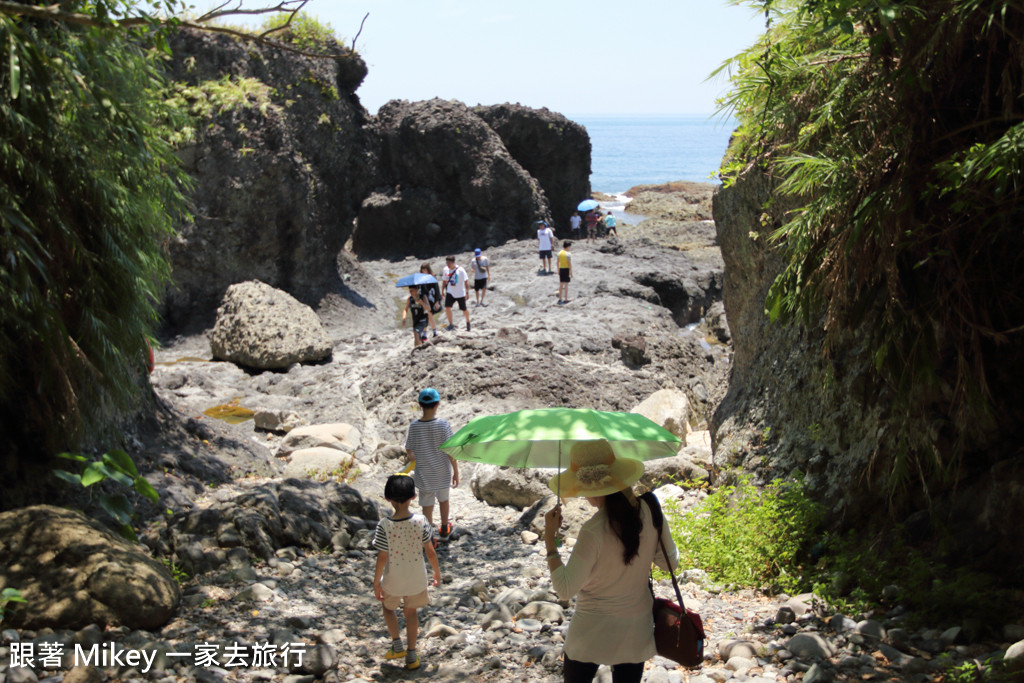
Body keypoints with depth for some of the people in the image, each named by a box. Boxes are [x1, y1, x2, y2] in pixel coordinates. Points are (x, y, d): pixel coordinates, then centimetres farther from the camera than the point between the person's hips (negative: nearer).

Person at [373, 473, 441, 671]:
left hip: (392, 580, -2)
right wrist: (437, 571, 7)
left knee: (388, 607, 28)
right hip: (416, 579, 2)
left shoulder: (384, 526, -24)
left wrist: (376, 582, -3)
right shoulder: (421, 521, -18)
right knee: (411, 611, 22)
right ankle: (411, 656, 28)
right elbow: (430, 551, -9)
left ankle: (397, 645, 24)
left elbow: (382, 558, -17)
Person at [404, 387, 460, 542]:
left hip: (424, 475, 0)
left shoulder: (414, 427, -14)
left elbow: (408, 448, 1)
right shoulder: (443, 425, -18)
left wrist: (412, 456, 24)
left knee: (427, 506, 12)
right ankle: (444, 531, 44)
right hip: (443, 472, 1)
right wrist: (456, 472, -3)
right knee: (443, 500, 25)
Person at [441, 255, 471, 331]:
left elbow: (465, 282, -9)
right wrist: (442, 291, 12)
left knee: (464, 309, 9)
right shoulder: (445, 270, -2)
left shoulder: (460, 270, -16)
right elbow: (444, 281, 12)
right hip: (450, 292, 3)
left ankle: (468, 322, 36)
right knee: (447, 307, -16)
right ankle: (451, 324, -4)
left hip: (460, 293, -3)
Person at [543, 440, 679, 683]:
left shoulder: (593, 532, -26)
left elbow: (564, 590, -21)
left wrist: (550, 538, -17)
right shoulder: (650, 512, -11)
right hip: (637, 631, 5)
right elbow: (670, 563, 3)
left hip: (592, 634, -4)